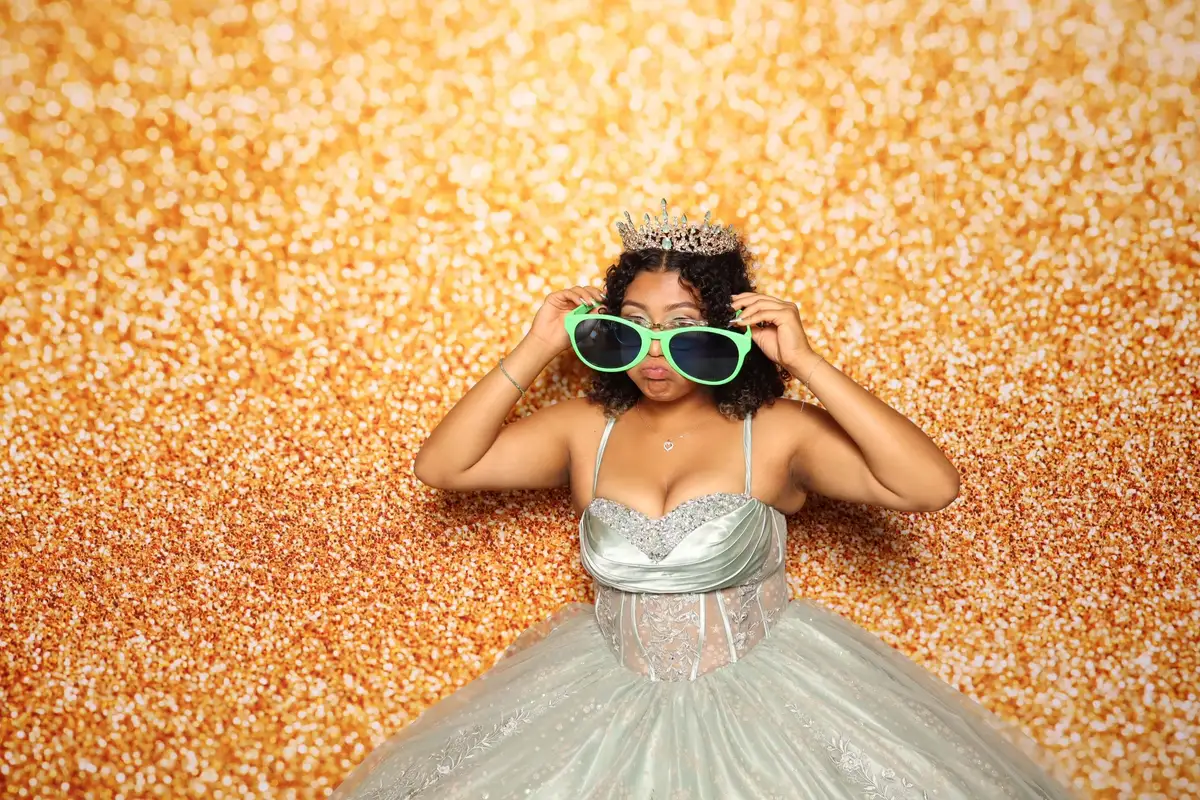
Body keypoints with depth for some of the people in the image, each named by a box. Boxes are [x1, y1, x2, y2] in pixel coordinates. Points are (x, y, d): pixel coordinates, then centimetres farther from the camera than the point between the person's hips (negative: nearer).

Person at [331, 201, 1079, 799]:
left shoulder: (776, 431, -10)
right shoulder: (587, 428, 0)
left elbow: (933, 486, -21)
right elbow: (440, 466, -3)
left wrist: (807, 363, -23)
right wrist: (533, 353, -9)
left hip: (759, 693, -2)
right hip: (615, 693, 2)